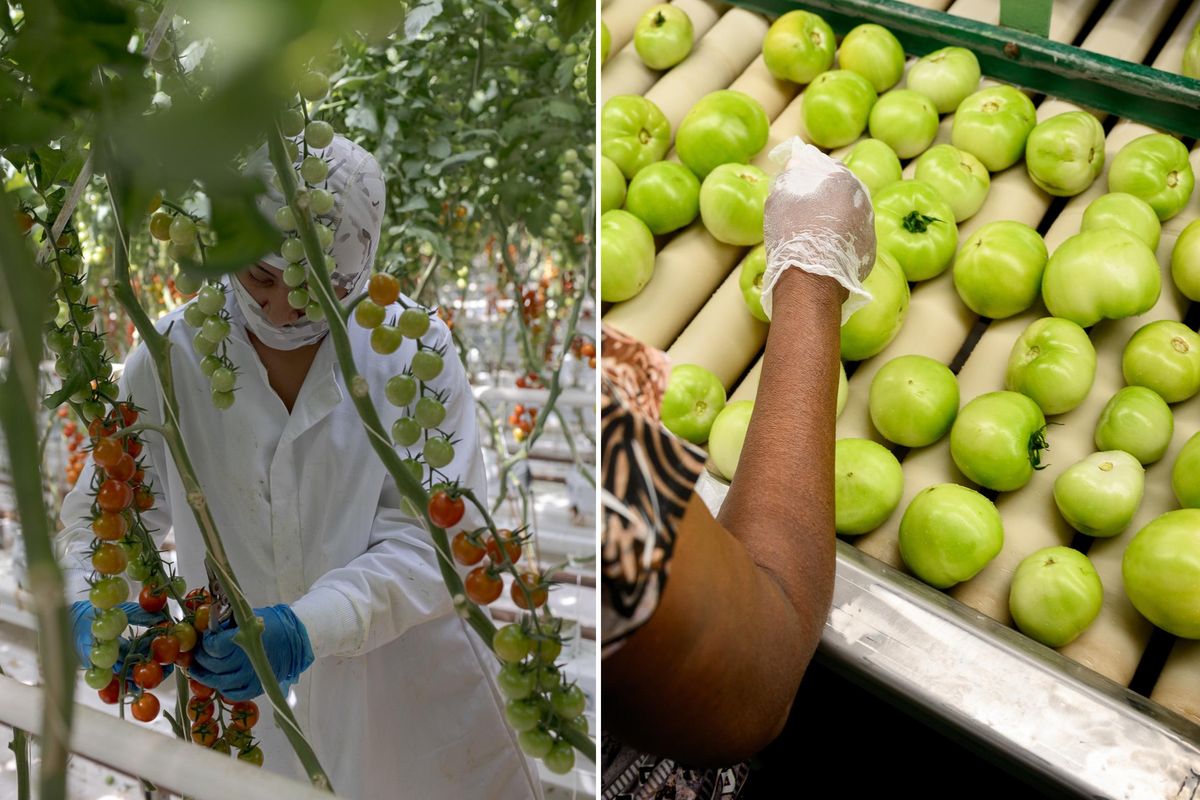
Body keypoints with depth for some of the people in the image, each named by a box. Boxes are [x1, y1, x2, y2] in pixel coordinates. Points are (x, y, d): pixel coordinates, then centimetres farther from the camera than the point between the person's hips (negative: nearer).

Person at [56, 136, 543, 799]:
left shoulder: (412, 351, -12)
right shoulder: (172, 355, -7)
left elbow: (431, 537, -17)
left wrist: (308, 627, -32)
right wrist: (93, 606, -20)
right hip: (241, 703, 2)